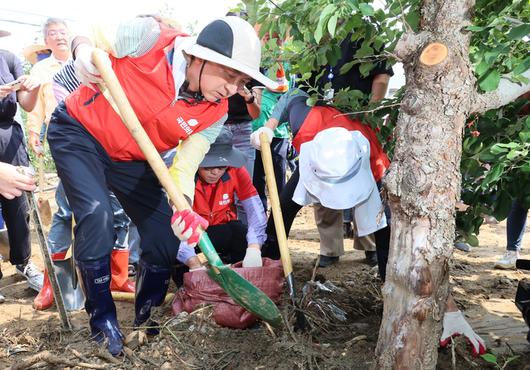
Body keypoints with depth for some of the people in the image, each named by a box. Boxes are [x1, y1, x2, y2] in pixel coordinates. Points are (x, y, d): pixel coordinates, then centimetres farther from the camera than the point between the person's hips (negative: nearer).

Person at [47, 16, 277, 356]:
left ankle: (146, 320, 22)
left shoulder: (215, 113, -16)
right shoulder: (149, 38, -28)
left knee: (166, 235, -2)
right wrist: (85, 56, -32)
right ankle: (102, 321, -1)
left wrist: (183, 209, -36)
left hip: (131, 160, 4)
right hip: (79, 132, -4)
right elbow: (85, 40, -10)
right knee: (97, 216, -23)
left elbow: (184, 168, -17)